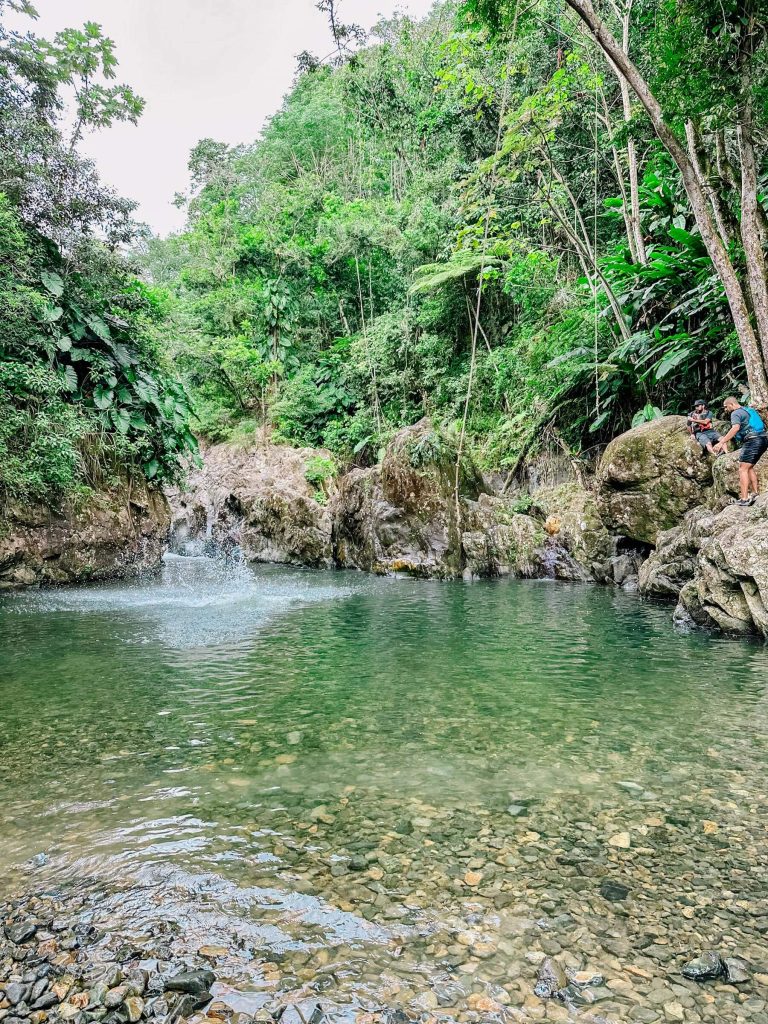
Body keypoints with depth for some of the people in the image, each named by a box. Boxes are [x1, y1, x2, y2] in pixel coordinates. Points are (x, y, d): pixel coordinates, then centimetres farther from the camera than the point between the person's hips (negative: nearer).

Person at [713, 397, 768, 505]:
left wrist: (722, 442, -28)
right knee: (749, 468, 20)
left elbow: (736, 428, -22)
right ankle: (755, 493, 18)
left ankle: (744, 499, -16)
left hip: (752, 441, -9)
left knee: (743, 469, -9)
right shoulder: (749, 410, 25)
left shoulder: (736, 413, -3)